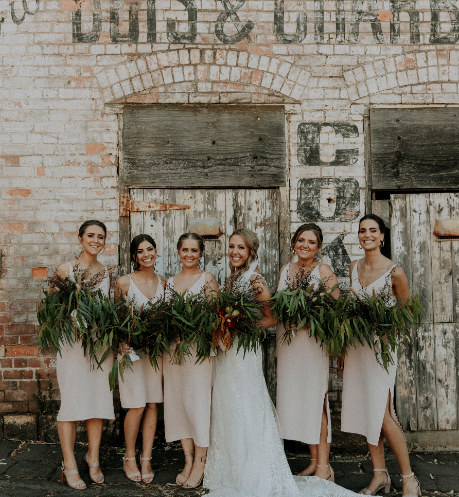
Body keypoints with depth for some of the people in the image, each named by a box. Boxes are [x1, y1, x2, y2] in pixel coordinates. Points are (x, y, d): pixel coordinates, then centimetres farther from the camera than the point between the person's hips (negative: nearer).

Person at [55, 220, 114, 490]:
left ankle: (93, 458, 22)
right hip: (72, 342, -3)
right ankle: (70, 465, 10)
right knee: (71, 400, -2)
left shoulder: (107, 272, 11)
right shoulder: (65, 269, 0)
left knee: (99, 398, 7)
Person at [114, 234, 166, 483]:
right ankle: (129, 458, 16)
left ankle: (146, 460, 15)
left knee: (153, 404, 4)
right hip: (131, 347, -3)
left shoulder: (163, 283, 6)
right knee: (137, 405, -4)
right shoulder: (124, 282, -5)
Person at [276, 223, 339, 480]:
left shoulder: (323, 271, -3)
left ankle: (324, 466, 7)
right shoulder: (286, 270, 14)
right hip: (288, 341, 6)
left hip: (313, 341, -6)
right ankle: (314, 461, 21)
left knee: (316, 399, -4)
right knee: (297, 398, 8)